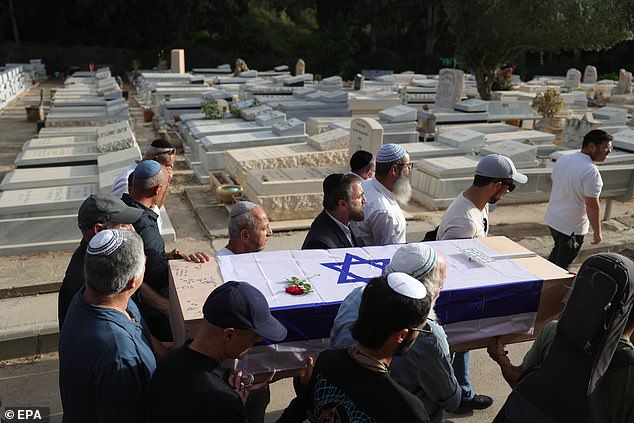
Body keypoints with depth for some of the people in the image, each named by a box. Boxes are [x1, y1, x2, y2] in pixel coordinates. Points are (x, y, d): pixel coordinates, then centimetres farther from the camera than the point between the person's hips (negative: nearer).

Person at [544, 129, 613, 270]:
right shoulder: (591, 171, -25)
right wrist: (597, 232, -12)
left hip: (552, 218, 8)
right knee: (563, 263, 8)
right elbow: (592, 205, -23)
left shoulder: (562, 160, 1)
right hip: (572, 227, -8)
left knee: (558, 252, 29)